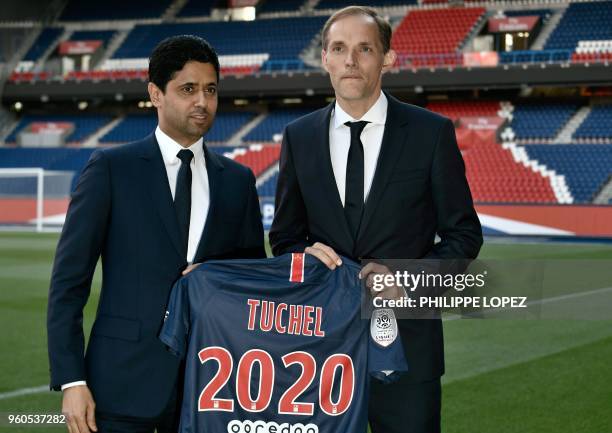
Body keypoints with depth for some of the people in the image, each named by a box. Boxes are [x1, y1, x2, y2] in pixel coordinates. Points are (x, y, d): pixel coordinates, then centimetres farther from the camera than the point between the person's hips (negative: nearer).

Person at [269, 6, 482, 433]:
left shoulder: (432, 133, -2)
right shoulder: (298, 137, 6)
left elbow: (464, 234, 1)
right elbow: (284, 237, 13)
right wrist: (305, 254, -10)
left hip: (406, 339, -2)